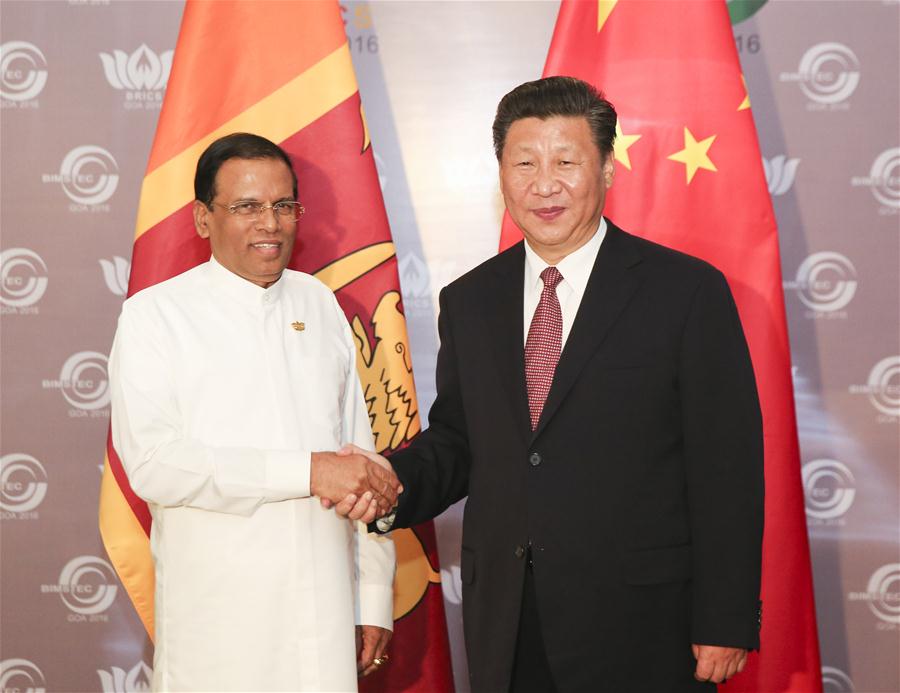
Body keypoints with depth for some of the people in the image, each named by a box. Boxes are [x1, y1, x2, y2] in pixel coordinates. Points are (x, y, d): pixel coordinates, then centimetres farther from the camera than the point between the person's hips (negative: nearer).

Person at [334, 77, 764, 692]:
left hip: (640, 629, -4)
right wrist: (397, 482, -8)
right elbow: (457, 439, 13)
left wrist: (725, 624, -10)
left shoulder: (688, 291, -7)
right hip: (504, 628, 4)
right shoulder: (469, 301, 8)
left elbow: (727, 468, -8)